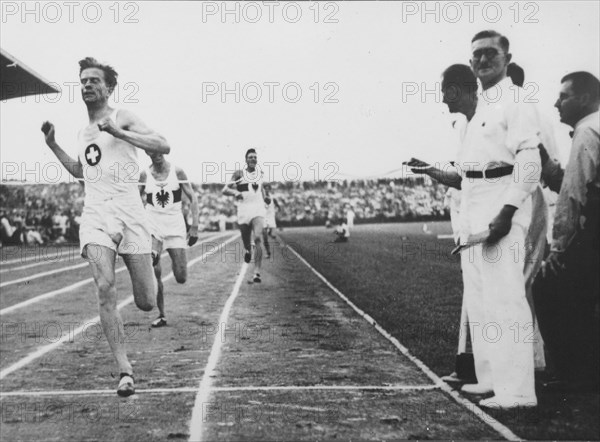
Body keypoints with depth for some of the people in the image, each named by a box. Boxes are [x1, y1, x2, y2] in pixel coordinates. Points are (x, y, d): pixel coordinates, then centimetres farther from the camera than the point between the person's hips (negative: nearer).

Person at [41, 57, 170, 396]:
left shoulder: (123, 118, 3)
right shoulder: (83, 133, 21)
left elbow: (163, 146, -11)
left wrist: (119, 133, -19)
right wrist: (53, 145, 26)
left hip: (129, 213, -4)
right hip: (95, 216, 4)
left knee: (146, 303, -2)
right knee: (106, 289, -19)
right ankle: (125, 371, -13)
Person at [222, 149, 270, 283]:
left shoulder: (260, 172, 10)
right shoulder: (239, 173, 0)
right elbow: (225, 190, -5)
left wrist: (265, 197, 10)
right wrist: (235, 192, -25)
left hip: (258, 210, 1)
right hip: (243, 210, -1)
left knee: (258, 238, -21)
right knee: (246, 243, 8)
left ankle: (257, 273, -24)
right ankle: (247, 251, 48)